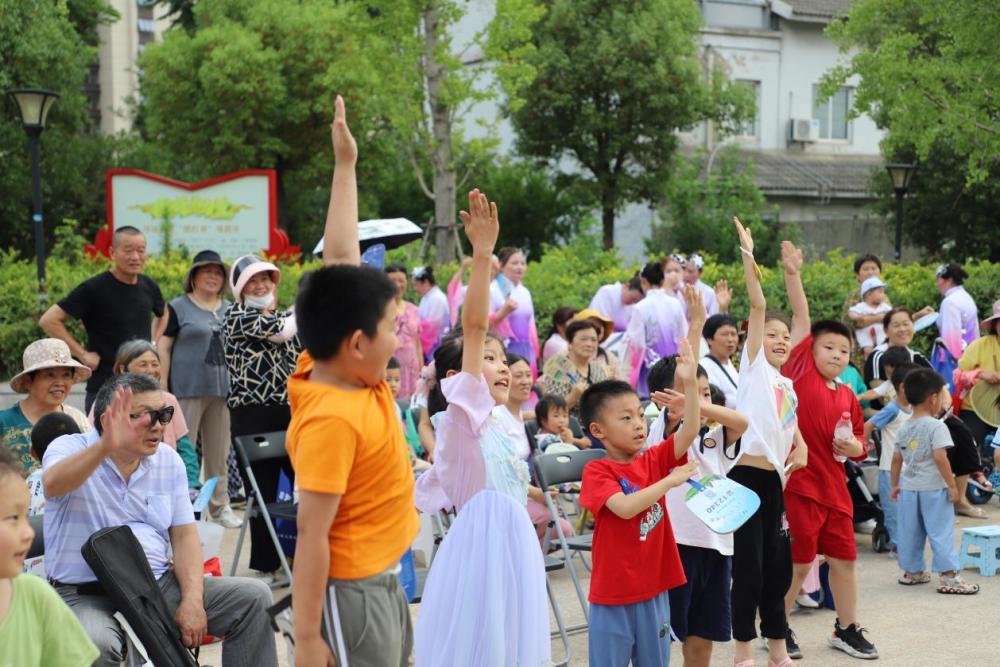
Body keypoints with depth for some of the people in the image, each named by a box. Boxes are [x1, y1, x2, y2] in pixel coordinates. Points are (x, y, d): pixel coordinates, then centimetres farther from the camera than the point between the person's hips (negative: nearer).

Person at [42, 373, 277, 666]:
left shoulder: (169, 461, 10)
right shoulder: (70, 449, -5)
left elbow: (184, 535, 7)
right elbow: (53, 485, -30)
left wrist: (192, 601, -9)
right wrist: (106, 446, -48)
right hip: (86, 595, -5)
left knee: (254, 597, -6)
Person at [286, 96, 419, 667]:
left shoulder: (345, 371, 0)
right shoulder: (332, 419, -24)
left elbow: (342, 259, 8)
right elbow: (311, 536, -24)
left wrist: (346, 165, 12)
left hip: (386, 582, 9)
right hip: (351, 592, -9)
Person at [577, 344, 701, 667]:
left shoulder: (654, 460, 5)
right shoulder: (596, 471, -10)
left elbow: (689, 432, -8)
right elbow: (625, 507, -25)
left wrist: (690, 383, -19)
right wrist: (671, 480, -20)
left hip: (654, 591, 5)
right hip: (613, 596, -5)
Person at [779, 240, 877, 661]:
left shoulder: (848, 398, 9)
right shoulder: (800, 374, -4)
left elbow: (860, 449, 20)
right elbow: (801, 319, -12)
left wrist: (854, 447, -2)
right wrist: (793, 276, -19)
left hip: (834, 488, 6)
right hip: (798, 484, -5)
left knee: (844, 559, 11)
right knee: (798, 562, -1)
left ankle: (846, 630, 27)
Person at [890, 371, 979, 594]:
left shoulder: (904, 428, 8)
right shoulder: (936, 427, -13)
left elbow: (897, 459, 11)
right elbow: (940, 458, -21)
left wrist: (895, 484, 20)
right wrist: (952, 485, -15)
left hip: (909, 487, 6)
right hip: (933, 488, -6)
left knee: (910, 532, 13)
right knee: (941, 532, -3)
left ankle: (911, 572, 24)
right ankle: (949, 577, -4)